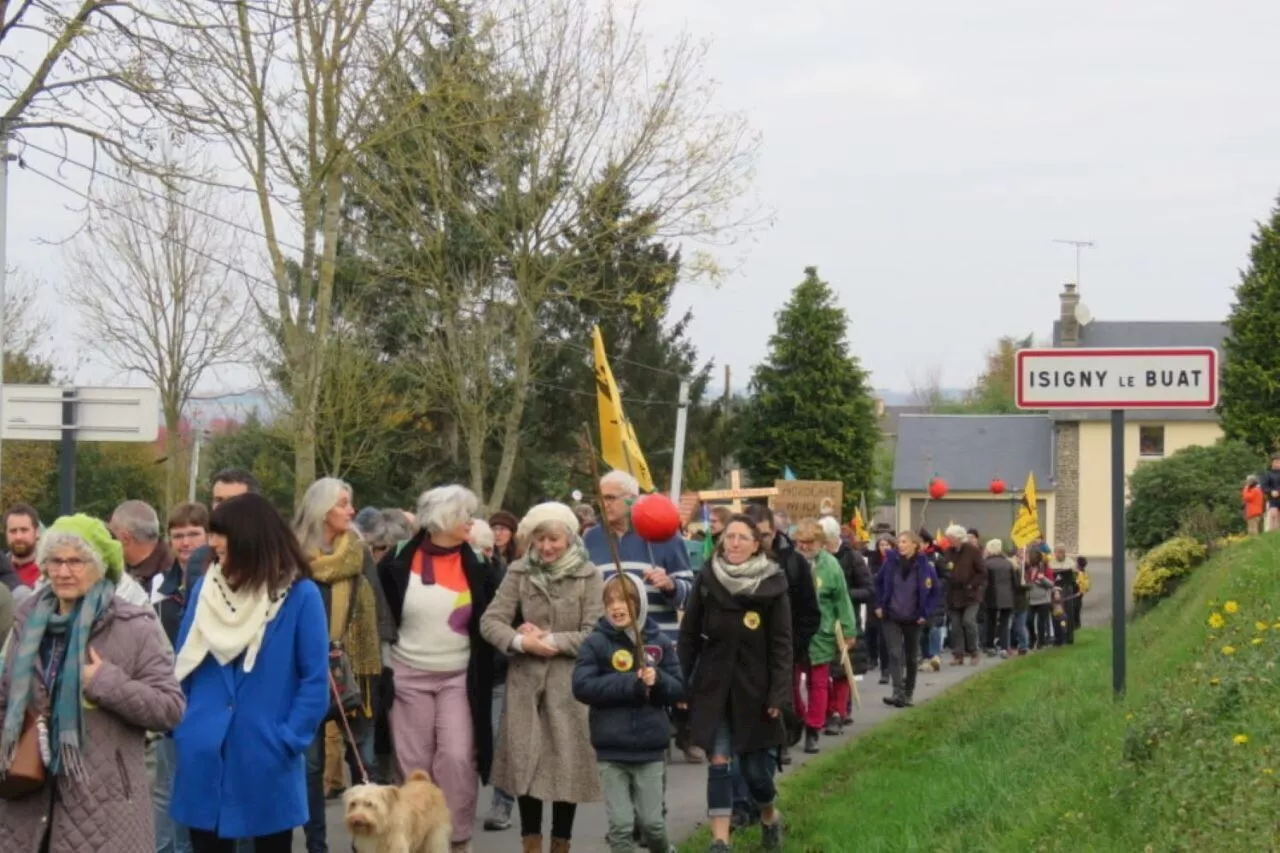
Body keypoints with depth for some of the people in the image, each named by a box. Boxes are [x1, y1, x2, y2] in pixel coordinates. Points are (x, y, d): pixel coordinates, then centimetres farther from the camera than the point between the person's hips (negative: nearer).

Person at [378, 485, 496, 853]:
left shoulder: (476, 567, -2)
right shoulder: (399, 562, -7)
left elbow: (489, 623, 5)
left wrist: (483, 676, -1)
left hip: (458, 678, 1)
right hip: (408, 677, -1)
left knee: (457, 757, -8)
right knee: (414, 762, 4)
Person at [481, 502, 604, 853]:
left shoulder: (588, 576, -2)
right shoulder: (519, 572, 3)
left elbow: (596, 634, -8)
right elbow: (491, 621, -1)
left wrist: (551, 641, -12)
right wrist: (521, 642, -17)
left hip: (570, 681, -1)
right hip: (525, 680, 2)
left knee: (567, 763, 3)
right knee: (524, 761, 2)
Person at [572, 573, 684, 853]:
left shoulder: (659, 642, 3)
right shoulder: (596, 643, -3)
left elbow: (679, 689, 5)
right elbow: (582, 686, -13)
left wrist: (658, 680, -16)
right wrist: (630, 683, -17)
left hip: (650, 751, 1)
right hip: (611, 752, -1)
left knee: (651, 821, 8)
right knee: (620, 823, -1)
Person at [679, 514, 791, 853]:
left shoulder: (772, 586, -6)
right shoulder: (707, 580, -2)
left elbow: (781, 644, -5)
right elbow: (688, 635, 3)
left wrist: (778, 694, -11)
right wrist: (681, 684, -1)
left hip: (754, 687, -1)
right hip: (713, 686, 1)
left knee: (755, 765, 5)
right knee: (719, 763, -4)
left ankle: (769, 816, 35)